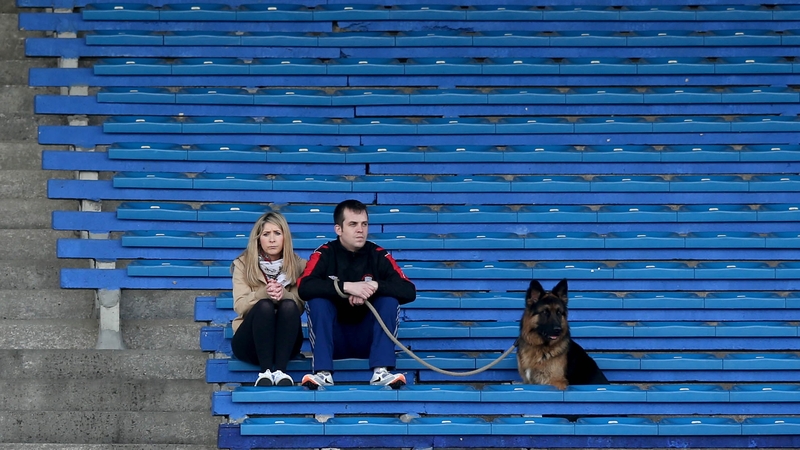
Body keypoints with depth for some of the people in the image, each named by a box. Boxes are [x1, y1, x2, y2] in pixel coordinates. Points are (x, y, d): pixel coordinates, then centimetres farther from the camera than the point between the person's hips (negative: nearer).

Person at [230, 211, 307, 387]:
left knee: (288, 305, -30)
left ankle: (280, 371, -41)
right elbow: (240, 305, -11)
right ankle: (266, 371, -42)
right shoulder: (243, 264, 2)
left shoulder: (298, 265, 5)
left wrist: (283, 294, -28)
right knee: (264, 305, -31)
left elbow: (300, 305, -6)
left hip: (285, 344, 1)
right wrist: (263, 293, -30)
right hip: (250, 342, -1)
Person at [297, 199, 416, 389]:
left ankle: (381, 372, -30)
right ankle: (323, 373, -33)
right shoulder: (325, 254, -6)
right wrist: (346, 286, -32)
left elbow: (409, 291, -12)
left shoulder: (378, 256, -2)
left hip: (368, 338, 1)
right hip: (334, 339, -1)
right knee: (317, 300, -24)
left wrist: (374, 286, -27)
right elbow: (304, 287, -24)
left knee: (390, 300, -19)